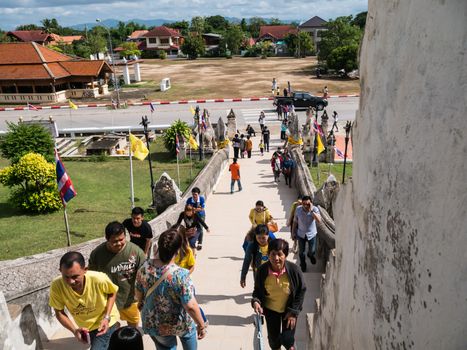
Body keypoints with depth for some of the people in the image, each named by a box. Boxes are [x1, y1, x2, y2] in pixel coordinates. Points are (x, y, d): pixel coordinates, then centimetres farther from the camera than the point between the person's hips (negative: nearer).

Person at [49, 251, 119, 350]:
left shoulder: (99, 279, -35)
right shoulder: (57, 286, -29)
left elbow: (112, 292, -12)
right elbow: (59, 312, -12)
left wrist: (107, 317, -21)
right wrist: (74, 330, -26)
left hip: (106, 323, -3)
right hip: (86, 328, 3)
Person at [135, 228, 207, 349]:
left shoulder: (144, 268, -20)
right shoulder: (181, 275, -34)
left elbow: (139, 296, -4)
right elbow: (191, 306, -30)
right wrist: (201, 325, -14)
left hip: (153, 324, 3)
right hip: (179, 324, -3)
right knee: (188, 332, 32)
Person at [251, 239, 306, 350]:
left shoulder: (293, 269, -25)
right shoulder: (262, 270, -22)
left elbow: (301, 290, -10)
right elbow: (257, 290, -5)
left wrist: (294, 311, -11)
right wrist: (255, 301, -25)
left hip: (289, 309, -1)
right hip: (271, 310, 1)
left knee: (287, 339, -3)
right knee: (273, 338, 14)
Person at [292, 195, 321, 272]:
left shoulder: (315, 209, -23)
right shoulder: (298, 209, -18)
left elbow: (319, 220, -39)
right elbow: (295, 221, -4)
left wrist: (311, 211, -44)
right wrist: (293, 232, 3)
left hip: (312, 234, 0)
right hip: (301, 234, 0)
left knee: (312, 250, 20)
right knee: (301, 251, 15)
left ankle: (311, 255, 57)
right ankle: (303, 264, 43)